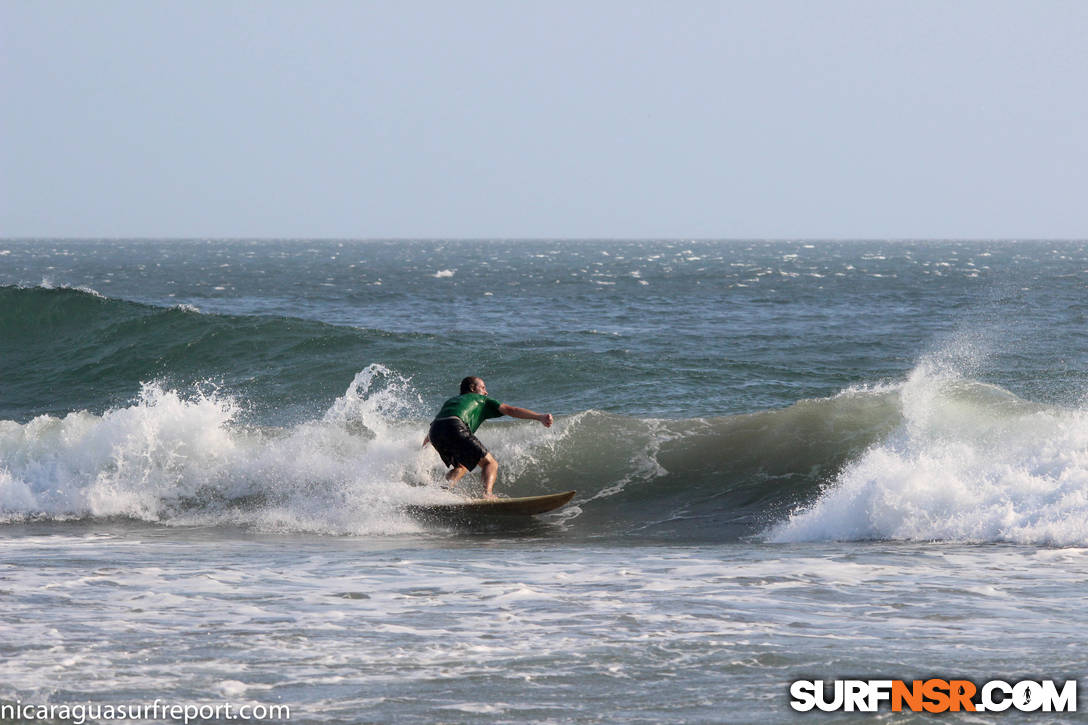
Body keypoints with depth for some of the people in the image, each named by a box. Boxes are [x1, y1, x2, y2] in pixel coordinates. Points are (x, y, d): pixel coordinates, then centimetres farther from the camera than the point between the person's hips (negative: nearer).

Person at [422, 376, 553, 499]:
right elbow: (510, 410, 16)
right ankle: (488, 494, -28)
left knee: (461, 467, 27)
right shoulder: (481, 400, 26)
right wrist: (539, 417, 9)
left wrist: (426, 440, 70)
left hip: (434, 433, 6)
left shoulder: (451, 400, 39)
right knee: (490, 463, 0)